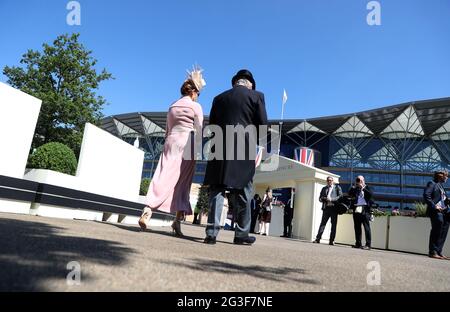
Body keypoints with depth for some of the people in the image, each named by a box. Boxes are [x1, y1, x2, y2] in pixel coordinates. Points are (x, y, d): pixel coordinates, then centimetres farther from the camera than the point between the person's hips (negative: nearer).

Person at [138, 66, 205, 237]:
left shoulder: (172, 107, 19)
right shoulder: (196, 106, 3)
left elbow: (167, 130, 19)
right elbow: (198, 132, -2)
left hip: (171, 142, 4)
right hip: (186, 144, -4)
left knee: (164, 178, -4)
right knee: (182, 183, 1)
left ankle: (147, 212, -19)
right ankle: (178, 220, 0)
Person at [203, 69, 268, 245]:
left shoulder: (219, 98, 14)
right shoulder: (256, 96, 4)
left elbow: (211, 125, 13)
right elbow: (263, 124, 0)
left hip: (220, 150, 3)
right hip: (244, 150, -2)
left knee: (217, 190, 5)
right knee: (242, 193, 6)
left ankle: (211, 232, 0)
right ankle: (241, 234, 12)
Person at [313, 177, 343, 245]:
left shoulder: (337, 187, 10)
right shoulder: (324, 188, 19)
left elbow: (340, 196, -3)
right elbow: (320, 198, 16)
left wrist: (331, 199, -13)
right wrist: (324, 199, -6)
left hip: (334, 208, -2)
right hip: (326, 208, 2)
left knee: (334, 224, 0)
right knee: (323, 223, -3)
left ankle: (331, 240, 5)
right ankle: (318, 238, -5)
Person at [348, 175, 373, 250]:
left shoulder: (367, 188, 10)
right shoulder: (354, 188, 17)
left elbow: (371, 195, -6)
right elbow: (349, 194, 3)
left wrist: (363, 188, -6)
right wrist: (355, 187, -1)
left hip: (365, 210, -3)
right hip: (356, 210, 3)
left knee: (367, 227, -7)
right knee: (357, 227, 6)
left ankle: (368, 245, -6)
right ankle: (358, 244, 13)